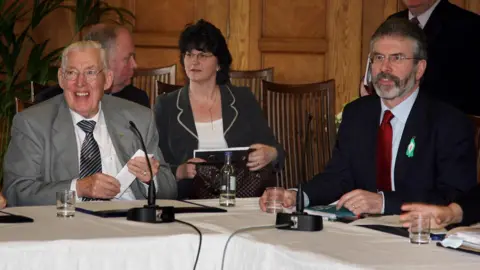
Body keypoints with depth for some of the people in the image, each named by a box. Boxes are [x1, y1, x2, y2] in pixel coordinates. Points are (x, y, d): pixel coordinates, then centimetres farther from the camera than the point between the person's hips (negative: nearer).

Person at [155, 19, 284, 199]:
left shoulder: (243, 99, 12)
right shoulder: (166, 105, 9)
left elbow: (272, 149, 10)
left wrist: (271, 154, -14)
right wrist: (180, 172, -16)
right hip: (191, 203, -1)